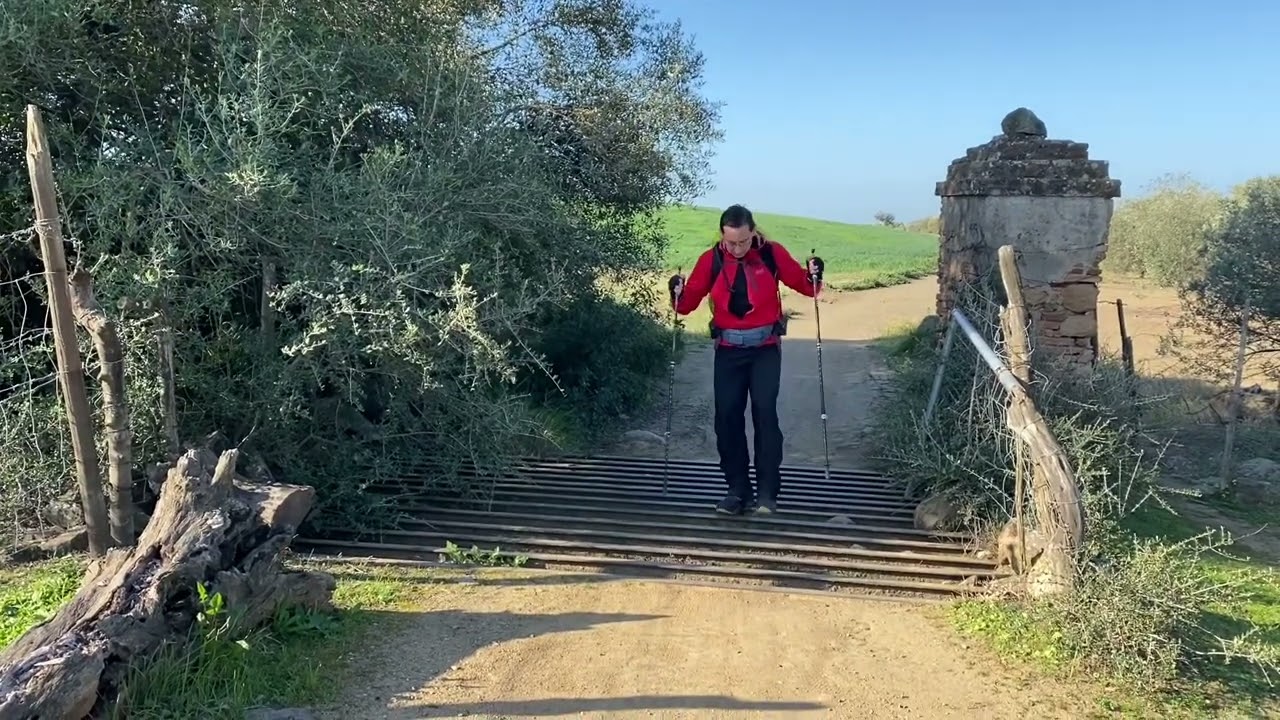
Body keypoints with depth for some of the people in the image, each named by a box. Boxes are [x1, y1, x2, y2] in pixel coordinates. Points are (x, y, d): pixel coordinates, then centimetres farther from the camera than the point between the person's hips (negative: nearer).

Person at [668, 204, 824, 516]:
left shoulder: (772, 253, -5)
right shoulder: (710, 259, -3)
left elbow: (803, 285, 3)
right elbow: (689, 302, -2)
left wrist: (814, 277, -18)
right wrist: (678, 295, -22)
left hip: (766, 347, -2)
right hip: (728, 350, 2)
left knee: (764, 413, -11)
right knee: (727, 417, -1)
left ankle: (767, 492, -4)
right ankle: (738, 489, 11)